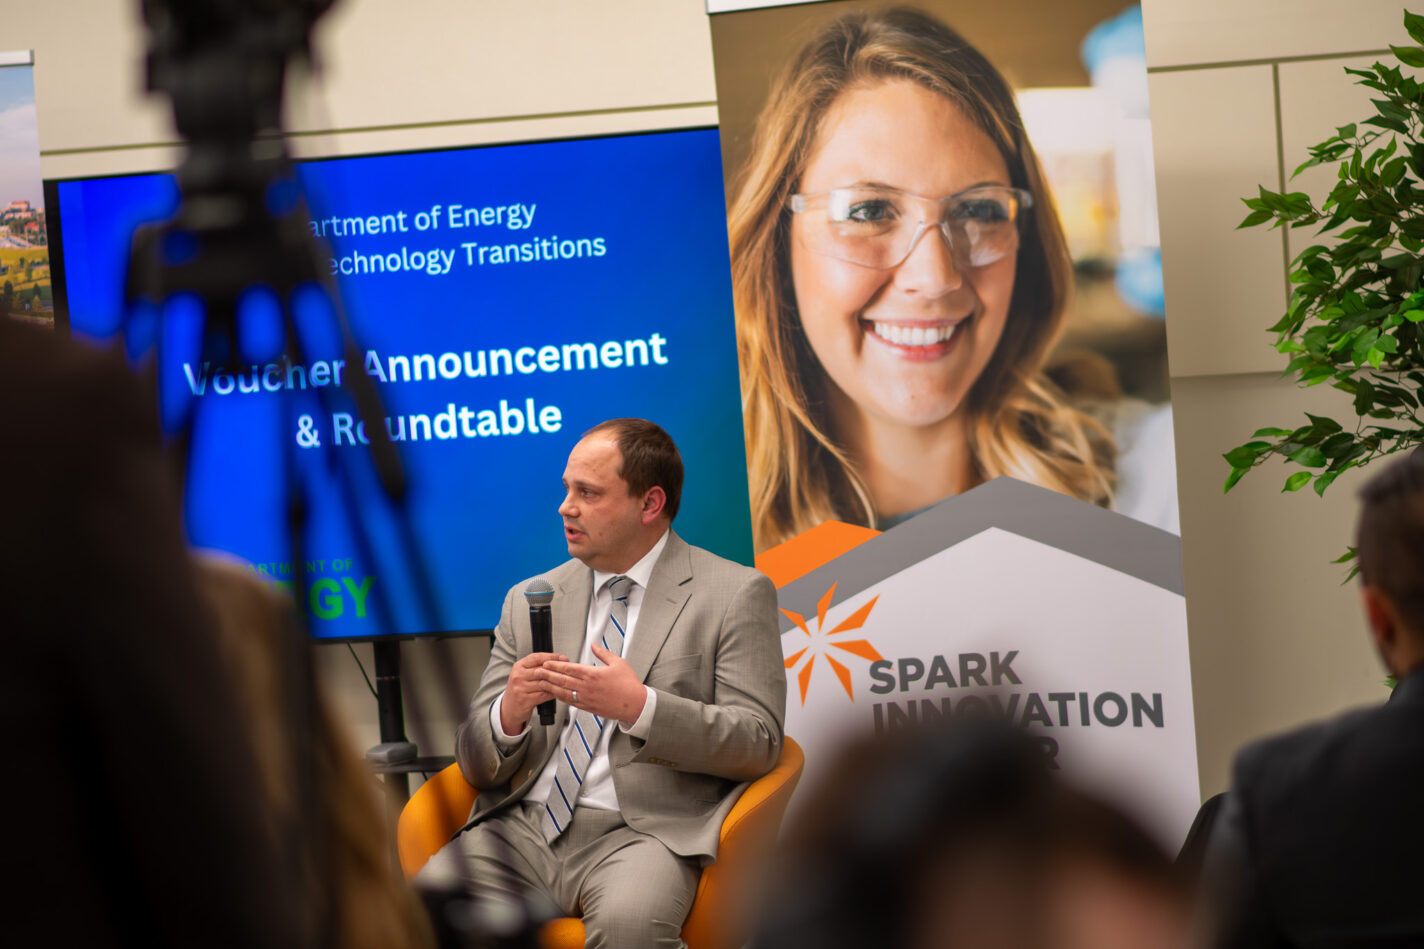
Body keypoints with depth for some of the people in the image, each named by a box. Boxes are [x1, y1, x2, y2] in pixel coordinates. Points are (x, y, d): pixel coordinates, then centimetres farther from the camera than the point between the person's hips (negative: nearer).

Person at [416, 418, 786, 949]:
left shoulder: (735, 594, 6)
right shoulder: (530, 601, 18)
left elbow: (759, 743, -4)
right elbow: (477, 764, 15)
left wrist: (639, 707, -17)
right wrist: (508, 715, -9)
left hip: (639, 831, -3)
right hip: (523, 828, 3)